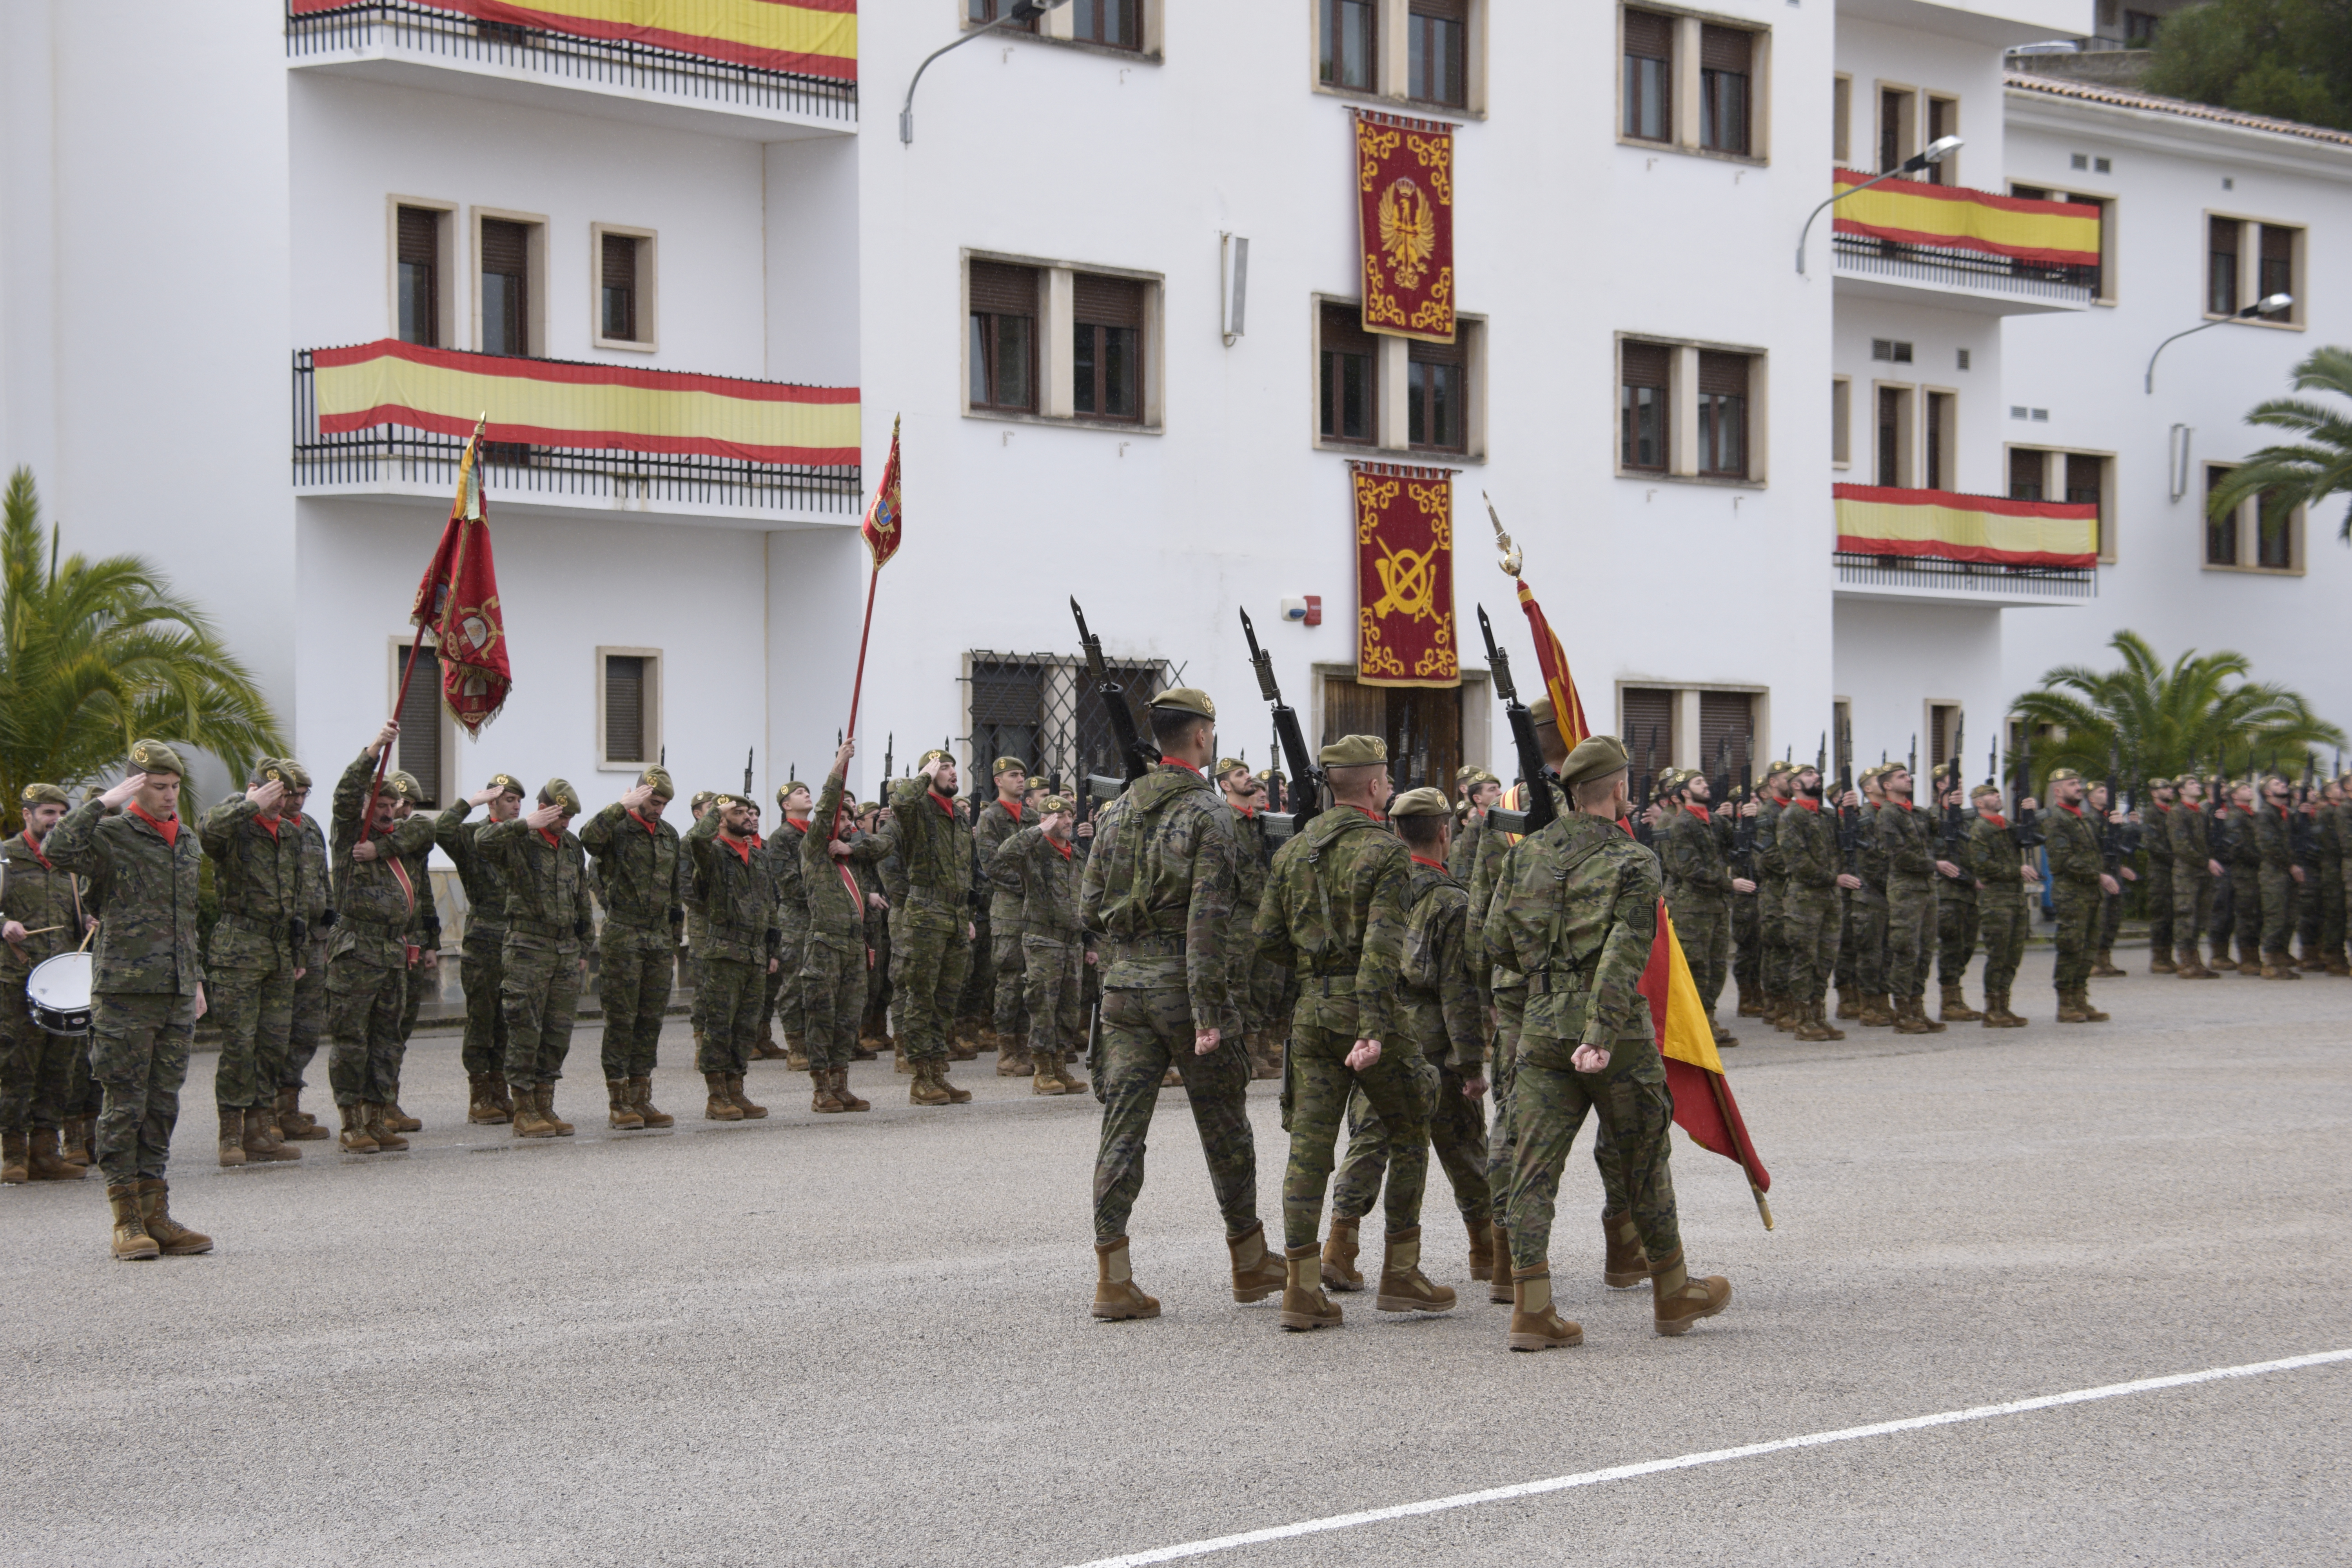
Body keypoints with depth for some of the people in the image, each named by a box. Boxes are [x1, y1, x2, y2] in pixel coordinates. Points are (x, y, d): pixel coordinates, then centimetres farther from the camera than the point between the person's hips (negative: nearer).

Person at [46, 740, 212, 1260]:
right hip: (125, 993, -6)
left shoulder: (188, 843, 16)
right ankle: (127, 1220, 1)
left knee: (163, 1106, 8)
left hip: (176, 996, 6)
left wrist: (196, 979, 24)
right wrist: (105, 802, -21)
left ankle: (155, 1214, 13)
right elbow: (58, 850, -26)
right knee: (125, 1106, -3)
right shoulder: (111, 836, -5)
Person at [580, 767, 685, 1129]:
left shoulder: (669, 835, 15)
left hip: (660, 940, 6)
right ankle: (618, 1103, -2)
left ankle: (641, 1099, 13)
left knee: (651, 1020, 7)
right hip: (623, 937, -6)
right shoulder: (617, 829, -4)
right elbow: (589, 837, -30)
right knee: (621, 1019, -5)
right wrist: (623, 806, -25)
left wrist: (675, 941, 19)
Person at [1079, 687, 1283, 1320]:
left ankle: (1113, 1278, -4)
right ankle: (1250, 1262, 23)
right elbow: (1208, 921, -17)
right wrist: (1209, 1014, -18)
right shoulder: (1207, 814, -11)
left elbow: (1088, 908, 10)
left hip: (1124, 983, 5)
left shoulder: (1118, 811, 8)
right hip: (1183, 987, -5)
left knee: (1123, 1126, 2)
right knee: (1223, 1127, 10)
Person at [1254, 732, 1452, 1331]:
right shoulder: (1385, 851, -10)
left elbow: (1266, 935, 10)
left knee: (1310, 1146, 4)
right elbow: (1382, 945, -19)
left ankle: (1303, 1288, -1)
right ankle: (1400, 1275, 13)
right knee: (1409, 1136, 11)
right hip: (1365, 1008, -5)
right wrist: (1374, 1030, -22)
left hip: (1311, 1010, 5)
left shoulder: (1293, 851, 10)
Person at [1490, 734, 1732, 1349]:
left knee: (1535, 1167, 2)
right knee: (1645, 1163, 12)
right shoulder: (1634, 862, -10)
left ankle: (1531, 1310, -5)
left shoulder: (1529, 854, 5)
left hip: (1543, 1029, 4)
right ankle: (1673, 1294, 25)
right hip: (1616, 1036, -4)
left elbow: (1499, 937, 10)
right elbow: (1626, 954, -20)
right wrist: (1602, 1037, -25)